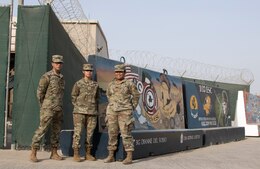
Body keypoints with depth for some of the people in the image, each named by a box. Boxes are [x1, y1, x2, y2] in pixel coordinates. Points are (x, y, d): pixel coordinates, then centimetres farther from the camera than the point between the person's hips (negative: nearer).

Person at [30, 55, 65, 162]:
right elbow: (39, 93, -7)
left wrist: (59, 107, 13)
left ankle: (54, 153, 15)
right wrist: (43, 107, -2)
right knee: (42, 130, -8)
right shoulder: (46, 76, -8)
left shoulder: (62, 78, 14)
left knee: (56, 131, 8)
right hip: (48, 109, -7)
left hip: (58, 109, 7)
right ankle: (33, 154, -2)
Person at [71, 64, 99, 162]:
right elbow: (73, 97, 6)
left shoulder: (95, 85, 11)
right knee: (77, 132, -5)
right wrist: (79, 107, 1)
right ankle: (76, 154, 1)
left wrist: (94, 108, 11)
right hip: (80, 112, -3)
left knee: (90, 133, 5)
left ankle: (88, 154, 14)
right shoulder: (78, 84, 2)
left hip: (92, 113, 3)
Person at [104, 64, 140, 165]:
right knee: (112, 133, 6)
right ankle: (111, 156, 14)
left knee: (126, 133, -6)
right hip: (112, 112, 4)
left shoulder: (129, 84, 0)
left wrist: (132, 107, 8)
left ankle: (129, 157, -2)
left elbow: (136, 95, 9)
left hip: (124, 112, -4)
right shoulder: (110, 85, 10)